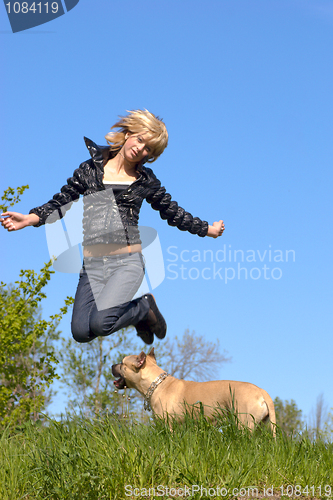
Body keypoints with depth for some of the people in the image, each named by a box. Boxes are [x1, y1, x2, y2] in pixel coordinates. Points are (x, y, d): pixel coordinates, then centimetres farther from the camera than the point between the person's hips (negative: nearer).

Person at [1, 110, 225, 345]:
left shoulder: (146, 181, 10)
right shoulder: (90, 169, 10)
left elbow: (173, 213, 22)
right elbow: (60, 204, 12)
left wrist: (208, 229, 25)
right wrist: (30, 218, -3)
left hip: (128, 263, -2)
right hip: (92, 266, 3)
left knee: (101, 323, -25)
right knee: (81, 332, -13)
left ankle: (145, 308, 8)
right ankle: (139, 308, 16)